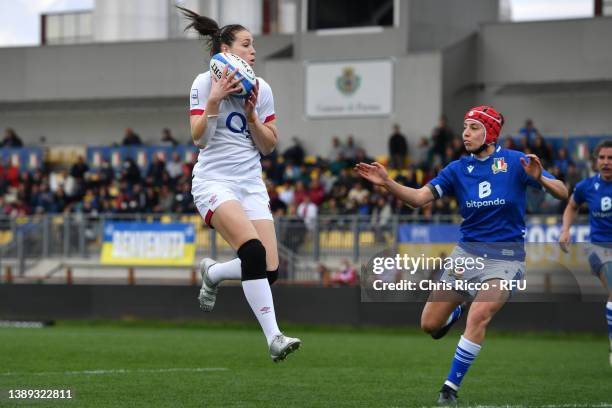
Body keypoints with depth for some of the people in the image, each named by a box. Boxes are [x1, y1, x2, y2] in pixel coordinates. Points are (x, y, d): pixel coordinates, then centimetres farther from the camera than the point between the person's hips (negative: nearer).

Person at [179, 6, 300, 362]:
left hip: (251, 184, 5)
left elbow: (269, 146, 8)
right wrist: (215, 100, -19)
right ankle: (274, 338, -29)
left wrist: (250, 114, -6)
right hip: (214, 181, -5)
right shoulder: (205, 82, -2)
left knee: (269, 270, -8)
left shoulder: (262, 89, 9)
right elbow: (199, 139, -9)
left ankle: (212, 272, 23)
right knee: (253, 250, -29)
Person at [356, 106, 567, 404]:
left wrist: (540, 179, -32)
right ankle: (457, 311, 37)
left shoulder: (515, 162, -6)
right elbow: (419, 198, -6)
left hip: (505, 257, -4)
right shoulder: (458, 169, 2)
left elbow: (562, 193, -11)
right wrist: (387, 183, -22)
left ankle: (451, 386, -12)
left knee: (478, 316, -26)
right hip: (467, 253, 4)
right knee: (429, 324, 1)